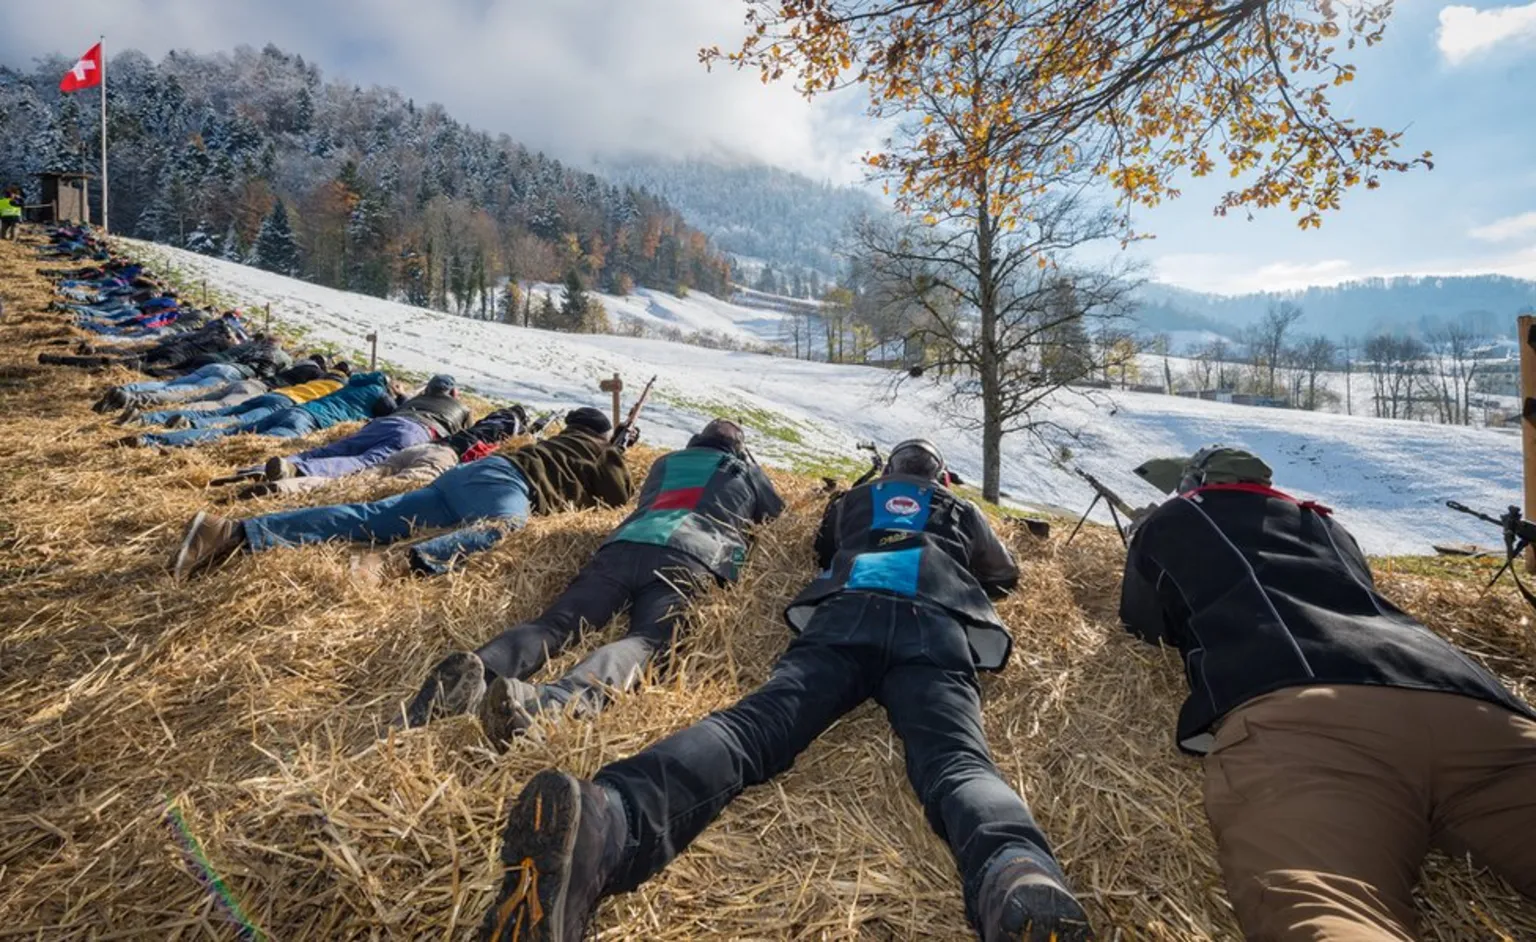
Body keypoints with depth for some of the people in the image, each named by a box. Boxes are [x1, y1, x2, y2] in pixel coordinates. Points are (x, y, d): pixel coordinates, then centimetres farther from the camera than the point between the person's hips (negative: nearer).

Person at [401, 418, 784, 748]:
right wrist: (749, 522, 68)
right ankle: (553, 702, -58)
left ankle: (479, 670, -44)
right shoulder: (748, 472, 34)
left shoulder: (666, 463, 41)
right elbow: (780, 519, 49)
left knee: (556, 622, -12)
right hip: (693, 556, -4)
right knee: (645, 640, -28)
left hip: (624, 545, 4)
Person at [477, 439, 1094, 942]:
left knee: (755, 722, -23)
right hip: (936, 625, 0)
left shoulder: (853, 499, 41)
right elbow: (1005, 575, 51)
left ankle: (603, 821, -54)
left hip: (843, 613, 1)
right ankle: (1023, 885, -64)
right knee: (958, 763, -27)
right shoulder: (961, 510, 39)